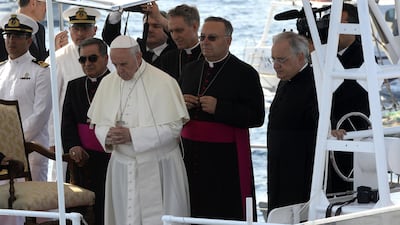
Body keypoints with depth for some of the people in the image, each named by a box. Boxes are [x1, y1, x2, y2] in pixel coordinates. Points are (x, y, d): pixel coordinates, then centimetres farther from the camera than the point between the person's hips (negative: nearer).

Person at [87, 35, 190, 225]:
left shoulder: (163, 82, -10)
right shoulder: (108, 83, 6)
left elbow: (173, 127, -13)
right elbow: (99, 124, 10)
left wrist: (133, 135, -19)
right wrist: (107, 136, -14)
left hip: (157, 169, -4)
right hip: (122, 168, 4)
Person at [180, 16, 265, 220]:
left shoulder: (244, 73, -3)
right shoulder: (190, 70, 15)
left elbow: (256, 117, -10)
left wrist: (219, 108, -19)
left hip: (226, 159, -5)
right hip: (191, 156, 5)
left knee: (227, 213, -7)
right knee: (194, 212, 3)